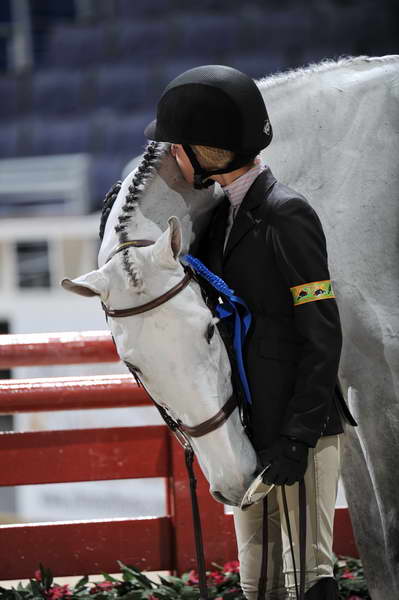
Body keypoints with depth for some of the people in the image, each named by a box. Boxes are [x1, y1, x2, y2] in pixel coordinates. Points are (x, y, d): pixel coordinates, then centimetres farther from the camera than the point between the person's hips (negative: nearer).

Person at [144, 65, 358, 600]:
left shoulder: (287, 217, -16)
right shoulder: (224, 211, 10)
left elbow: (322, 338, -17)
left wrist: (296, 437, -19)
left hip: (299, 433, -9)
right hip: (248, 433, 9)